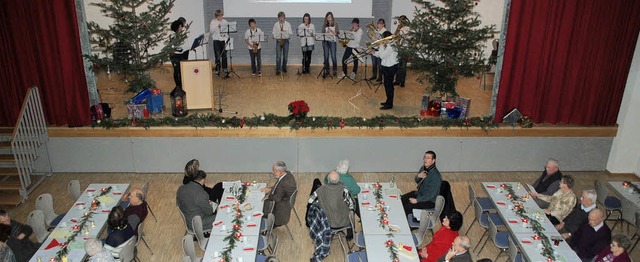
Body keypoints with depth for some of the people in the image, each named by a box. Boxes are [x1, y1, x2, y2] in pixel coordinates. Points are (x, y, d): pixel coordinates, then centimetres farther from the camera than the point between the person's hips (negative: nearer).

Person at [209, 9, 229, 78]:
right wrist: (217, 27, -18)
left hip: (223, 40, 2)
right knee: (218, 56, -3)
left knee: (224, 56, 2)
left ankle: (225, 70, 9)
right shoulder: (213, 22, 2)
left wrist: (227, 39, -6)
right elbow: (211, 32, -5)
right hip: (216, 41, -2)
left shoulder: (225, 22, 9)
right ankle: (217, 70, 6)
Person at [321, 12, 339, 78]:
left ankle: (335, 70, 9)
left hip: (332, 42, -2)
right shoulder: (324, 25, 8)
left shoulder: (335, 24, 2)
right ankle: (327, 70, 12)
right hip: (325, 42, 2)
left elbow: (337, 34, -3)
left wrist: (331, 30, -16)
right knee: (326, 57, 3)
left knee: (333, 57, -3)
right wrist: (326, 33, -13)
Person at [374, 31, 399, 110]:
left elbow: (382, 56, -26)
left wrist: (381, 46, -17)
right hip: (388, 67, 10)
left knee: (389, 86, -3)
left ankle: (389, 104, 6)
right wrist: (373, 52, 2)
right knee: (387, 85, 18)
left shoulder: (390, 47, -22)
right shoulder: (388, 45, 10)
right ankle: (388, 101, 31)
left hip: (390, 68, -10)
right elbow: (380, 54, 15)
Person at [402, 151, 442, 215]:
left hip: (429, 201, -8)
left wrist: (417, 200, -23)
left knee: (408, 207, -24)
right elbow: (417, 181, 16)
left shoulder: (435, 175, -26)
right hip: (419, 193, 9)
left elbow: (431, 194, -25)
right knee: (401, 199, -3)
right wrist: (418, 176, -9)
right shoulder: (423, 168, 0)